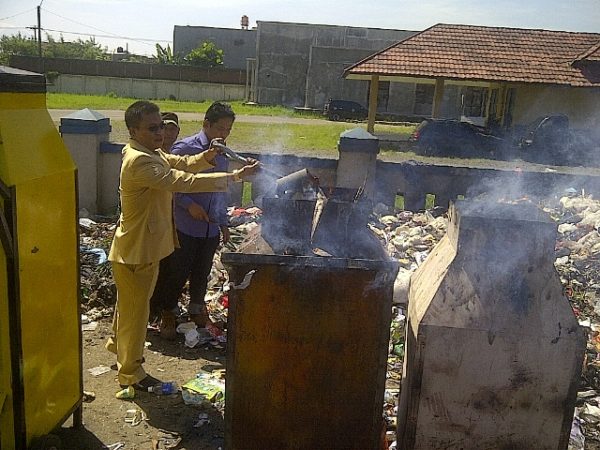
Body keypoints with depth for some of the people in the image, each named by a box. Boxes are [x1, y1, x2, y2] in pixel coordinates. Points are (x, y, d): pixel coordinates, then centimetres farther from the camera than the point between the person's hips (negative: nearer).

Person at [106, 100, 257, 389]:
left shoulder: (151, 153, 5)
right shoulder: (139, 162, -28)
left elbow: (182, 163, 5)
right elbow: (185, 181, -36)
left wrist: (207, 156, -17)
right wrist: (235, 177, -36)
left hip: (143, 246, 10)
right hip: (137, 250, -10)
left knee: (130, 303, 28)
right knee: (135, 309, 6)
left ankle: (118, 344, 50)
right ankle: (130, 373, 24)